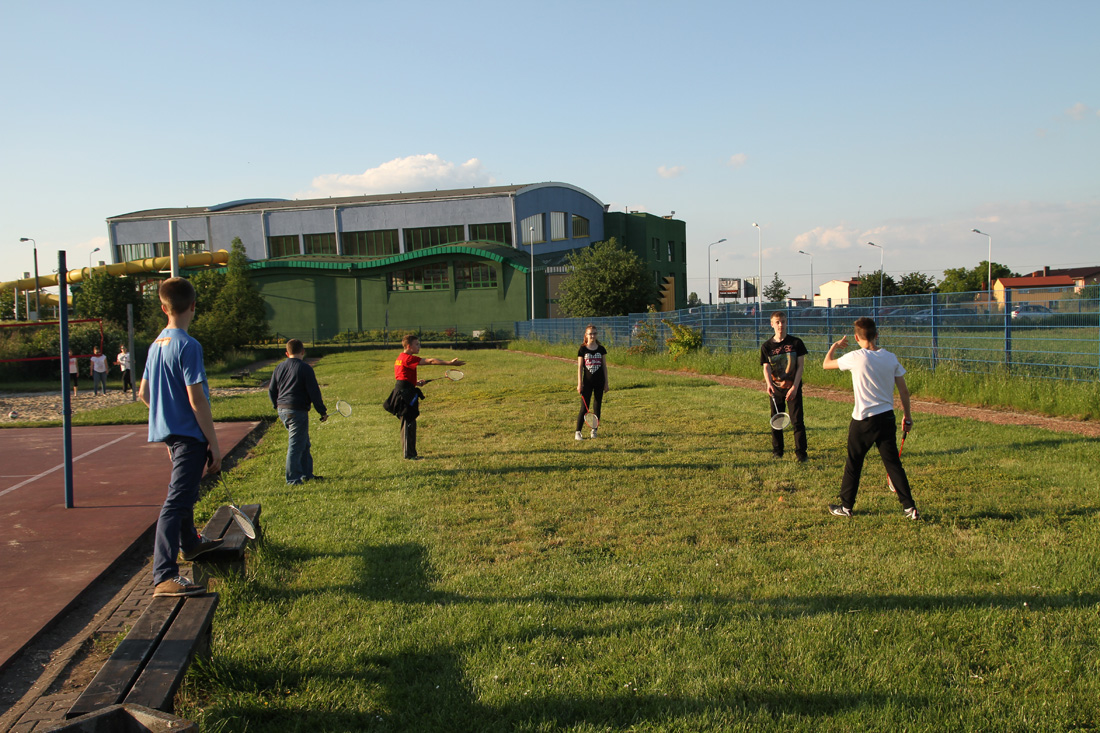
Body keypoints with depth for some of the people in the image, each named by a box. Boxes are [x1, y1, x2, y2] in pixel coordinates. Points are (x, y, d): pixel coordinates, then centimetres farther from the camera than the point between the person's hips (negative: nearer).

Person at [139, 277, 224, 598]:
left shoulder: (156, 345, 10)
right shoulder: (188, 346, -17)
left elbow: (144, 393, 17)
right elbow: (196, 399, -20)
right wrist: (214, 444, -15)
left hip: (168, 433, 10)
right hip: (190, 435, -10)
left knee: (184, 490, 27)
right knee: (177, 501, -14)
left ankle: (190, 543, 47)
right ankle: (164, 576, -18)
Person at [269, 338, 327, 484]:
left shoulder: (279, 368, 10)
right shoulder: (305, 368, -11)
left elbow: (271, 391, 17)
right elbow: (314, 392, -11)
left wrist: (278, 407, 29)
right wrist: (322, 412, -3)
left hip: (283, 410, 8)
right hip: (297, 411, -7)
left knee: (304, 444, 18)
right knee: (295, 445, -2)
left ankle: (307, 474, 26)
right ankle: (293, 479, 2)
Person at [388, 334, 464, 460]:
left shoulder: (401, 357, 15)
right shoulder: (408, 358, -15)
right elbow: (430, 361, -20)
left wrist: (415, 382, 12)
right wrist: (450, 363, -23)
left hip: (402, 392, 10)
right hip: (405, 392, -10)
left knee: (408, 423, 14)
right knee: (409, 422, -5)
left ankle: (409, 453, 20)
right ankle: (409, 454, -1)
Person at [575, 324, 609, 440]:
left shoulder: (601, 349, 4)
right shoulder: (582, 349, -2)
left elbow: (604, 366, 8)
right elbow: (580, 367, -2)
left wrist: (606, 382, 5)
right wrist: (579, 383, -7)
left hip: (599, 382, 2)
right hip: (587, 382, -2)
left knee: (597, 407, 7)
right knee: (584, 407, -6)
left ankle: (594, 430, 18)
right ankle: (578, 432, -4)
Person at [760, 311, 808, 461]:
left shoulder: (796, 342, -4)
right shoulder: (766, 346, 0)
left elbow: (800, 366, -4)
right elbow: (766, 368, -5)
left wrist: (794, 387, -13)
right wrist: (769, 384, -24)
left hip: (793, 388, -2)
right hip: (775, 389, 2)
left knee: (797, 421, -4)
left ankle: (800, 452, 5)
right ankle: (777, 451, 21)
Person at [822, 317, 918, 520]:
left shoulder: (856, 357, -13)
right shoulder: (891, 358, 1)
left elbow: (826, 364, 2)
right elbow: (904, 391, 5)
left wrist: (834, 346, 21)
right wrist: (907, 416, 17)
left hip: (863, 420, -4)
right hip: (887, 418, 4)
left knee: (853, 464, 9)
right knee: (893, 464, 10)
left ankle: (846, 506, 19)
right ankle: (910, 507, 8)